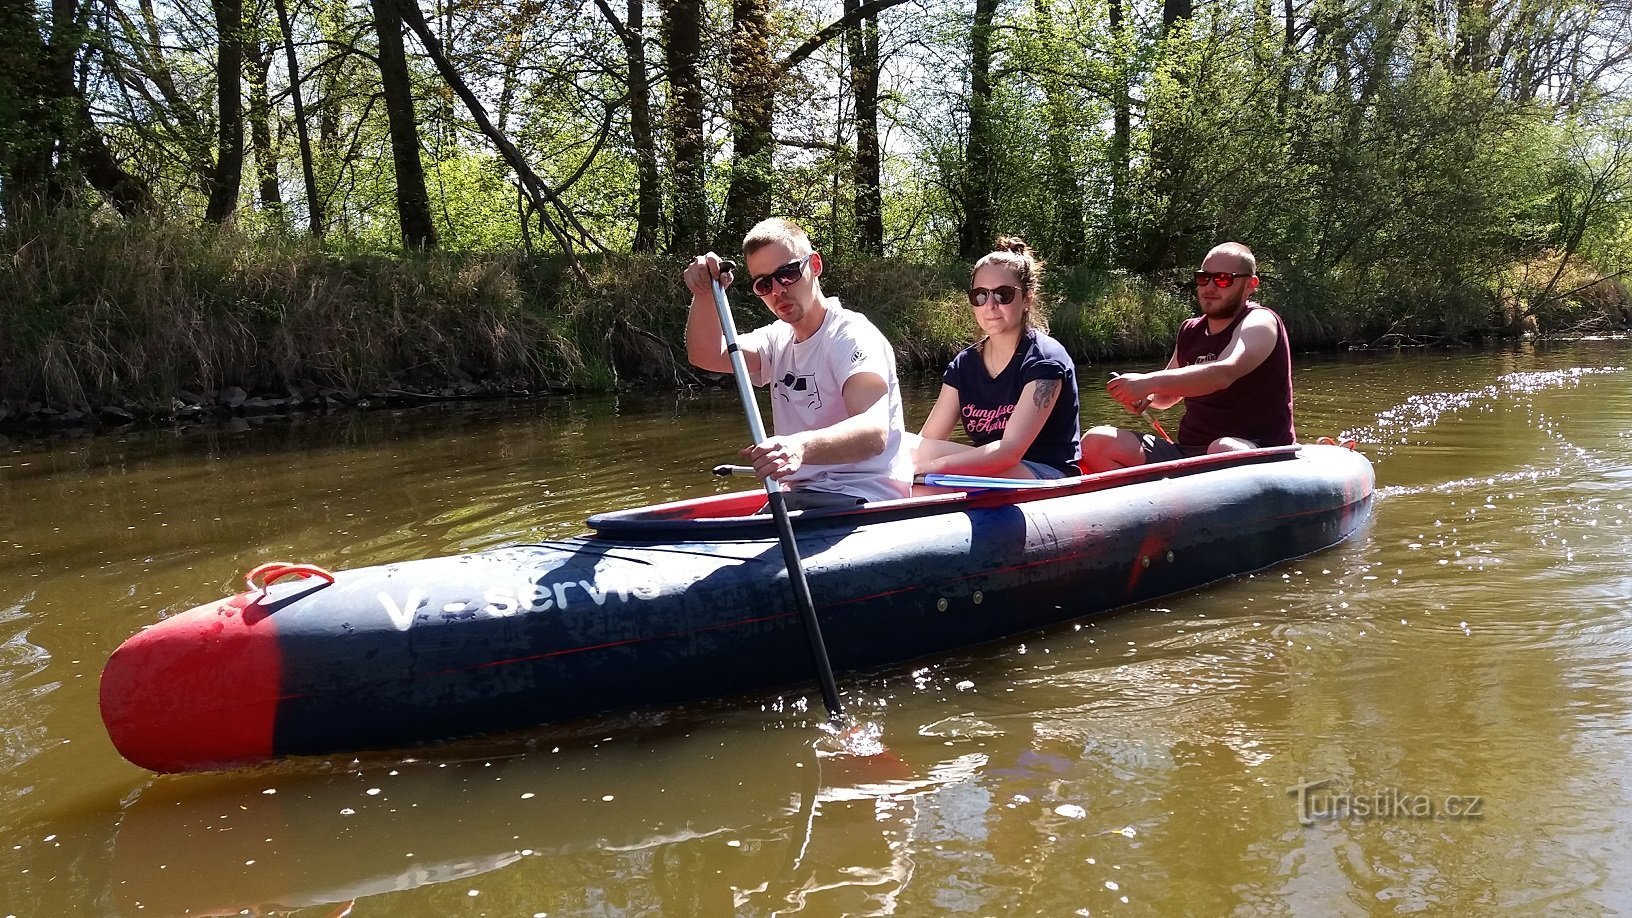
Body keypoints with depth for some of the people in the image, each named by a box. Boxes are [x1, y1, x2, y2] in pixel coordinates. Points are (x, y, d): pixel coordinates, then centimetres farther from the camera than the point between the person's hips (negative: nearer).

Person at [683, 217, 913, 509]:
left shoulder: (853, 336, -12)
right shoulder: (778, 339, 15)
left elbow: (874, 432, -29)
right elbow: (707, 356, 1)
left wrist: (801, 447, -47)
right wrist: (704, 296, -16)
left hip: (865, 496, -7)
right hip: (803, 494, 7)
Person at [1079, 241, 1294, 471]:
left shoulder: (1259, 322, -6)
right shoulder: (1190, 331, 16)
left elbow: (1224, 373, -27)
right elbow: (1167, 394, 28)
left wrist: (1149, 382, -34)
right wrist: (1145, 396, 2)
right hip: (1188, 452, 7)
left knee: (1225, 451, -43)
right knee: (1096, 442, -12)